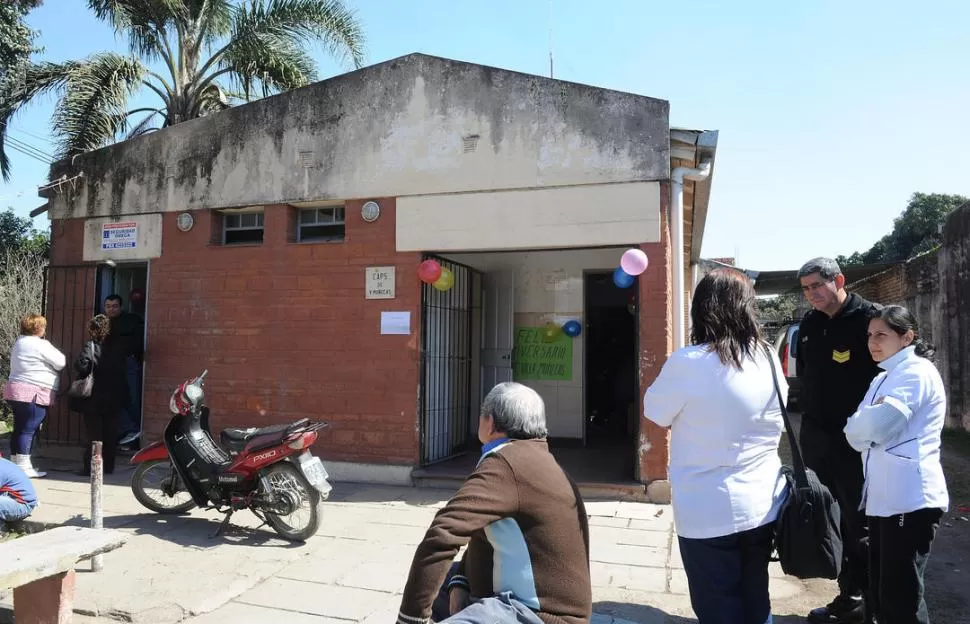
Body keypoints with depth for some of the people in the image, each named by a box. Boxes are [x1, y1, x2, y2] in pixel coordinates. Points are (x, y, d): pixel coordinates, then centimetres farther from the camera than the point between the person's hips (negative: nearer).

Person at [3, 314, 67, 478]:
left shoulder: (20, 342, 15)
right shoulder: (40, 345, -14)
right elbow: (61, 363, -10)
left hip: (16, 391, 9)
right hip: (33, 394, -9)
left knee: (19, 429, 14)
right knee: (29, 430, -6)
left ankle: (16, 464, 20)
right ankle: (24, 467, -5)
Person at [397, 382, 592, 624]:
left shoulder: (507, 464, -22)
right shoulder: (531, 458, 12)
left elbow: (442, 534, -31)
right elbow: (483, 536, 17)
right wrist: (460, 584, 2)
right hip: (514, 597, 10)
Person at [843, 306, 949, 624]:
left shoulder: (917, 372, -10)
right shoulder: (882, 379, 17)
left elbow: (874, 425, -21)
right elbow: (855, 434, 8)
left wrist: (863, 422, -1)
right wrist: (870, 422, -11)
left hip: (910, 501, -9)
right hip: (883, 499, 9)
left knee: (901, 598, -1)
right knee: (880, 594, 15)